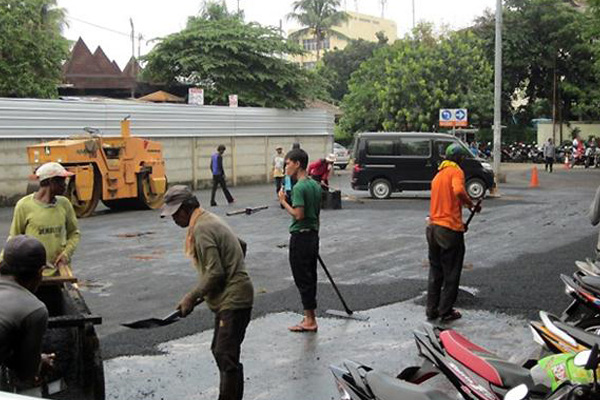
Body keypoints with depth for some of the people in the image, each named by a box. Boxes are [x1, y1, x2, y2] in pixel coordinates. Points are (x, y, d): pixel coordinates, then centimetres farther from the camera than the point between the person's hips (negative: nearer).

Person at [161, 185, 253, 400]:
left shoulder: (201, 229, -17)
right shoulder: (210, 220, 14)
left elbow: (215, 273, -22)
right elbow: (240, 246, 24)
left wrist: (192, 297, -12)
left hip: (233, 300, -11)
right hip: (230, 298, 11)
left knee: (226, 356, -10)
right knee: (220, 351, 16)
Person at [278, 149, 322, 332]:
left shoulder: (299, 187, -18)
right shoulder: (315, 185, 10)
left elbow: (299, 214, -25)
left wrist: (284, 202, -13)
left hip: (300, 236, -9)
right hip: (313, 235, 9)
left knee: (303, 279, -2)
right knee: (310, 277, 14)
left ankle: (310, 320, 3)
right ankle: (310, 316, 21)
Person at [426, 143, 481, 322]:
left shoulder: (438, 174, 18)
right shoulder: (456, 171, -8)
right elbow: (459, 191, -28)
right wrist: (471, 204, -11)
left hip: (433, 227, 8)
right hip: (450, 229, -8)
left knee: (435, 272, 15)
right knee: (451, 273, 4)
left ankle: (432, 310, 18)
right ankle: (446, 311, 8)